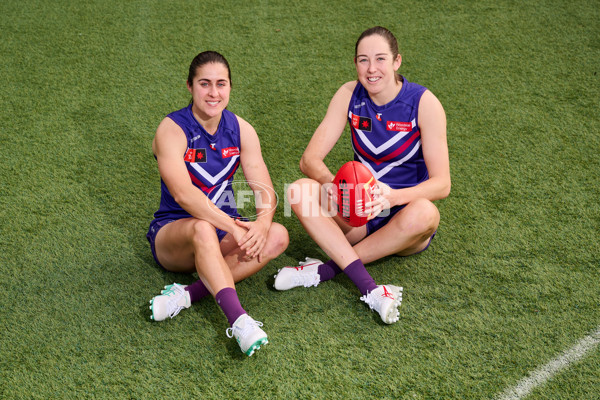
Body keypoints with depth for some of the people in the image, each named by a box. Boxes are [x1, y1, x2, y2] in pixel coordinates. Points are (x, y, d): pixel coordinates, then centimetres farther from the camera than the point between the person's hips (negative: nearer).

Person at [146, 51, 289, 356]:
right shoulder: (172, 130, -14)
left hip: (225, 231, 5)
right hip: (173, 232, -5)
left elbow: (263, 188, -7)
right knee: (203, 228, -40)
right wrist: (232, 226, -39)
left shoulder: (241, 130, 1)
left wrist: (263, 222, -29)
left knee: (278, 236, -24)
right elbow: (182, 193, -29)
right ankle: (238, 320, -50)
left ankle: (188, 294, -32)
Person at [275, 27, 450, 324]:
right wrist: (332, 185, -32)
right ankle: (369, 288, -34)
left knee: (423, 213, -37)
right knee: (300, 191, -23)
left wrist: (393, 196, -37)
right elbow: (309, 159, -9)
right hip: (359, 215, 3)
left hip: (405, 214, -3)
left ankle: (327, 269, -24)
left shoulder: (423, 103, -13)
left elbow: (441, 184, -18)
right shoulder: (350, 95, -4)